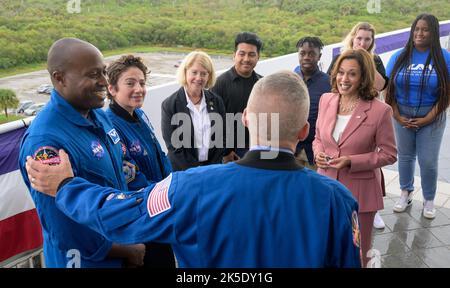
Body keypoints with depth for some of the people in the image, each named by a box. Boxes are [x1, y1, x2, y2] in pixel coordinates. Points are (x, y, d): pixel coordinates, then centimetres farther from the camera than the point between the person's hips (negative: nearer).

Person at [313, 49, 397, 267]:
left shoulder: (380, 110, -15)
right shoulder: (326, 100, 0)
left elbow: (389, 154, -8)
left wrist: (351, 161, -20)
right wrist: (318, 152, -10)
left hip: (359, 192, -4)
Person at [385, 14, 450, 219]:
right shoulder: (400, 56, 0)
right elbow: (389, 89, 0)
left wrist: (427, 119, -13)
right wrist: (397, 116, -7)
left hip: (431, 117, -2)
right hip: (402, 115, 2)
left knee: (428, 162, 4)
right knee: (405, 156, 13)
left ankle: (429, 200, 24)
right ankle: (406, 194, 32)